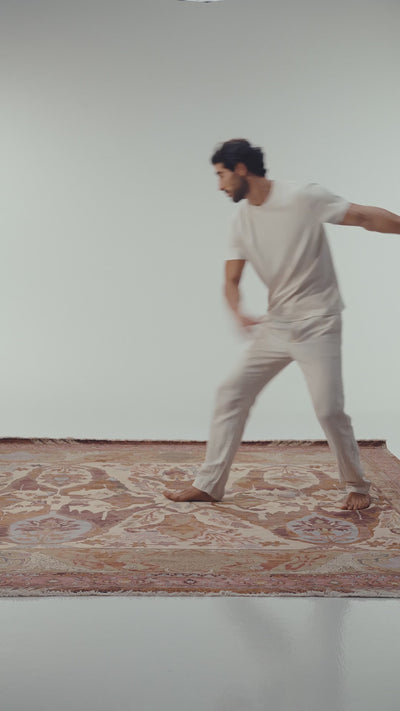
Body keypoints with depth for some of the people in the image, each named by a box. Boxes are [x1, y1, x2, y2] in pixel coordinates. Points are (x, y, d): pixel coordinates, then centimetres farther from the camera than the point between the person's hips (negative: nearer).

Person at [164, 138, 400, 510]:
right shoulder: (241, 220, 4)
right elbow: (231, 279, 4)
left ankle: (357, 486, 15)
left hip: (317, 325, -6)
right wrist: (239, 314, -17)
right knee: (231, 393, 2)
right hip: (275, 326, 6)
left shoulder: (304, 197, -14)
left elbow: (366, 217, -13)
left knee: (329, 409, -10)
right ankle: (208, 485, 13)